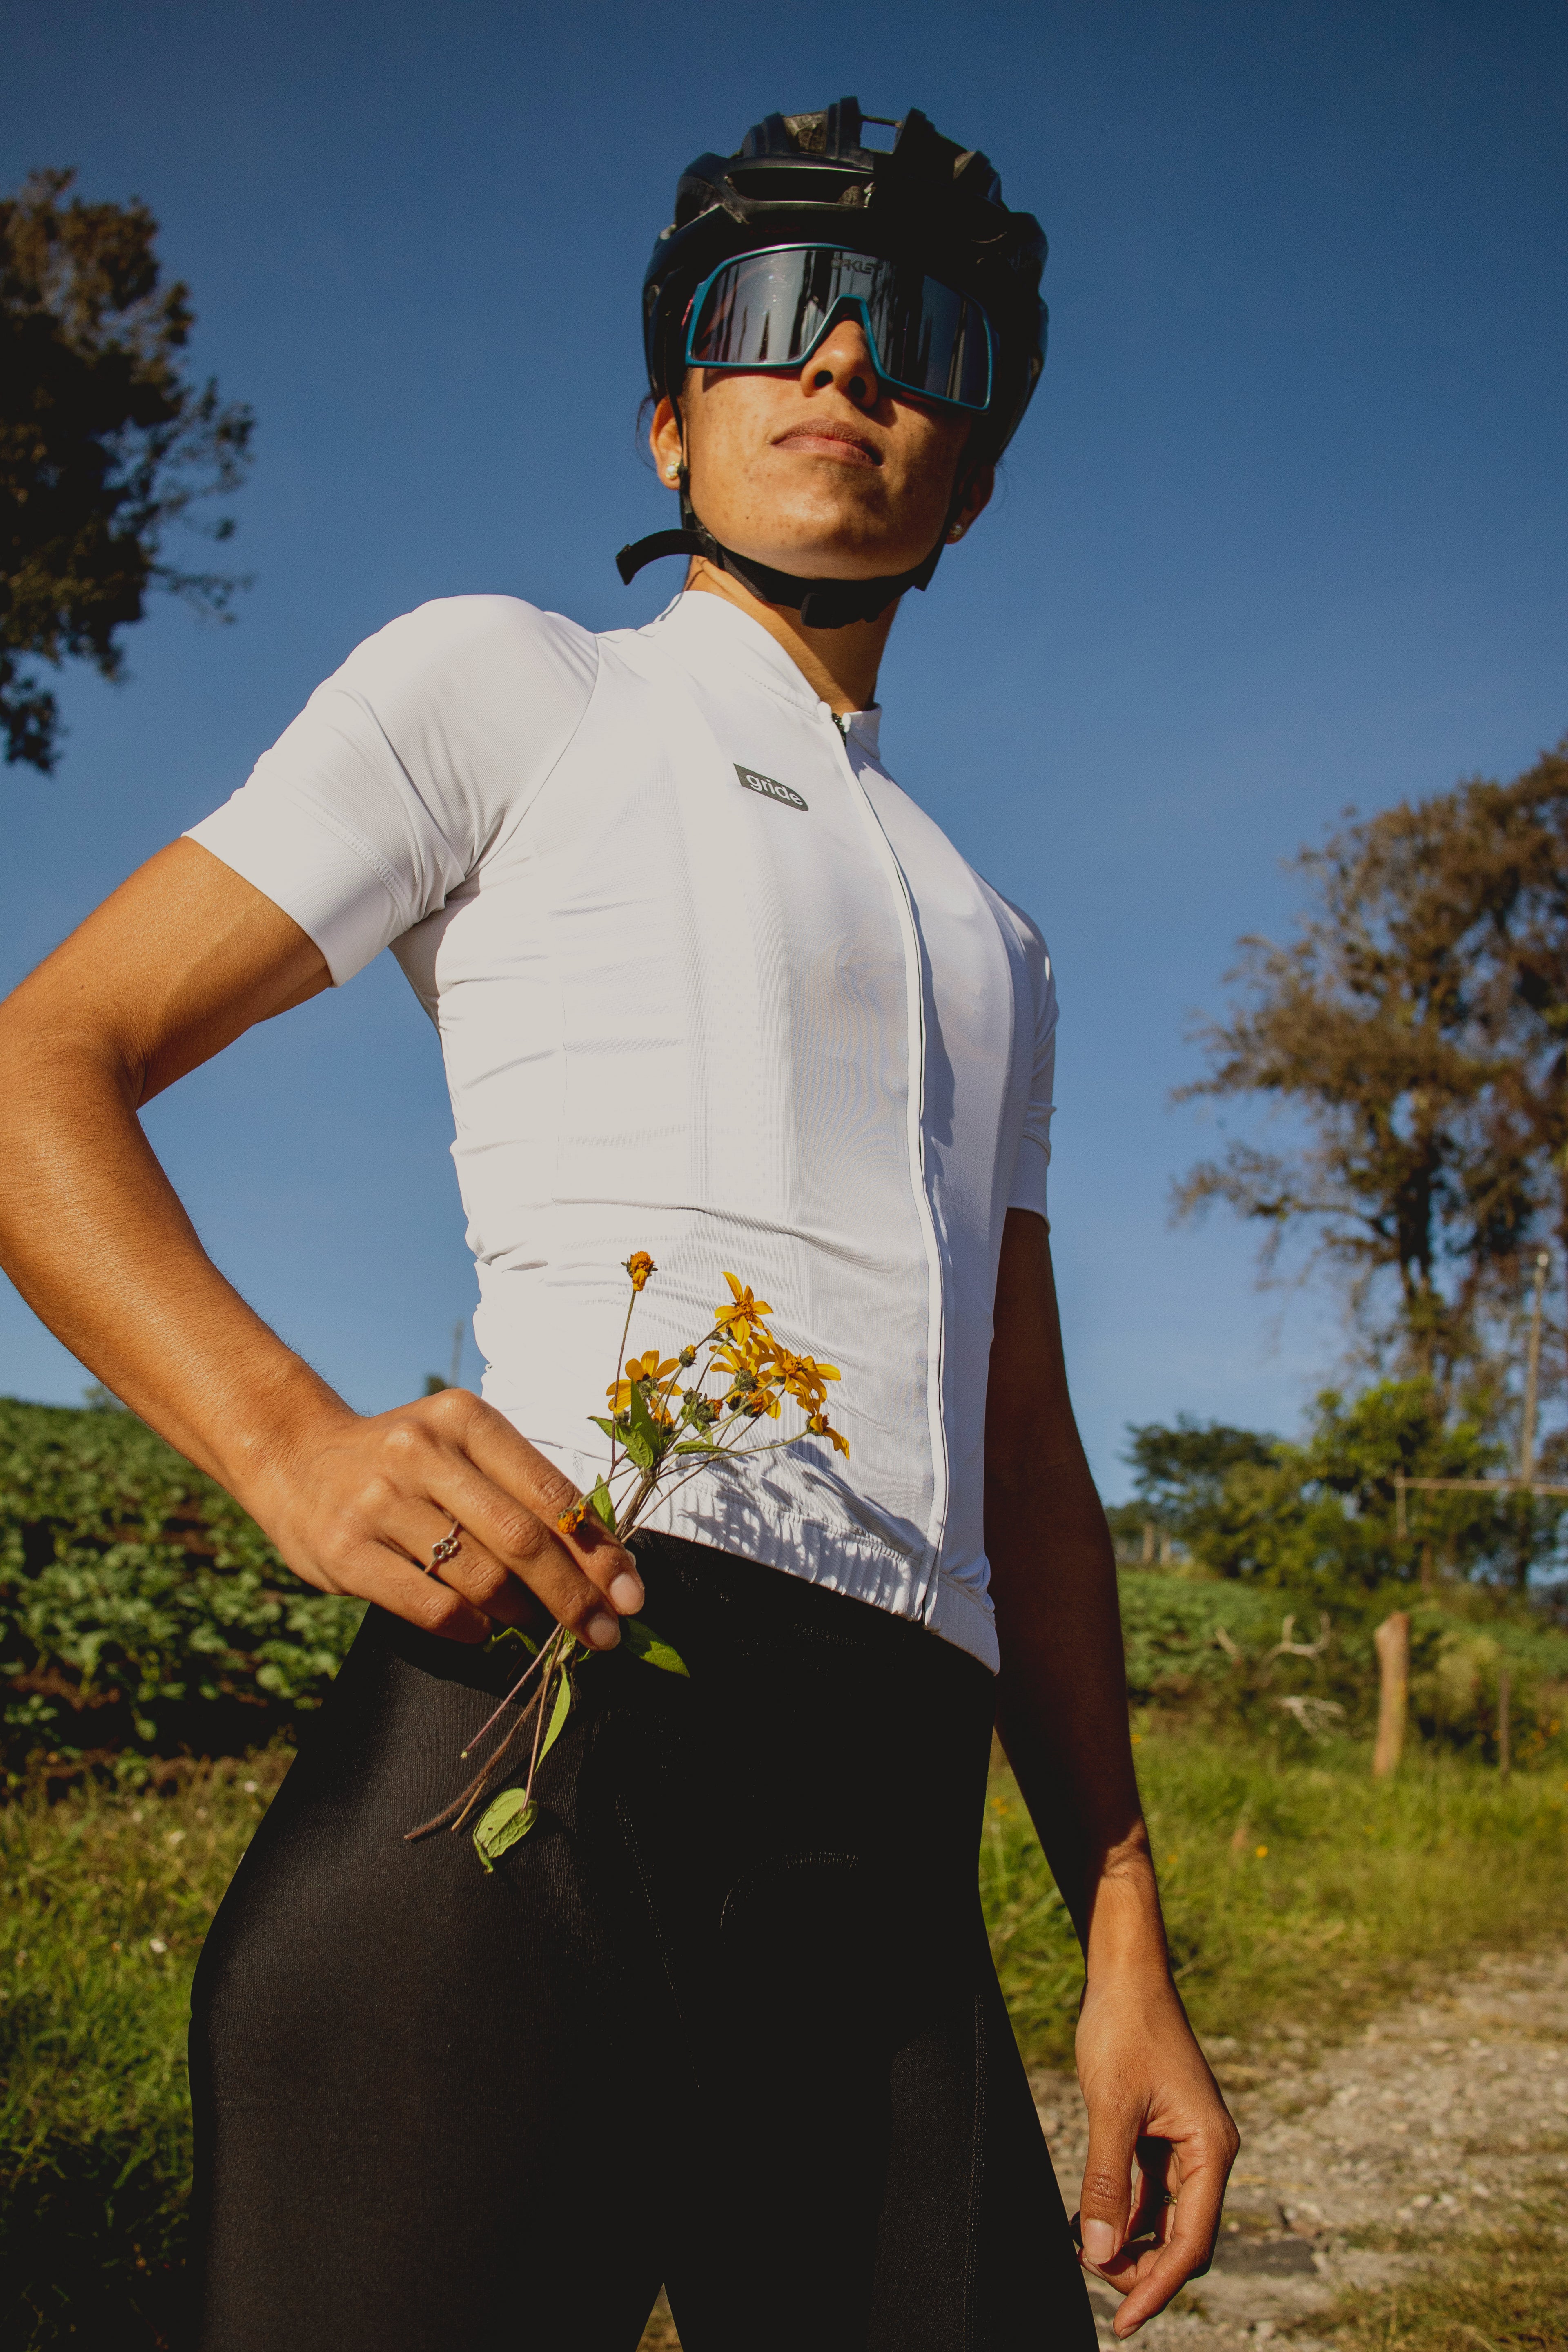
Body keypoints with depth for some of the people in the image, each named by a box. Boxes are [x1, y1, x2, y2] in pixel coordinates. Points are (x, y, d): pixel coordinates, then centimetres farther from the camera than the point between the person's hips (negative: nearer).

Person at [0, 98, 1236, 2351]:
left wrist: (1128, 1942, 14)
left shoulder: (990, 943, 28)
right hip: (543, 1731, -5)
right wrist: (301, 1447, -16)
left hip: (901, 1850, 6)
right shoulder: (509, 685, 11)